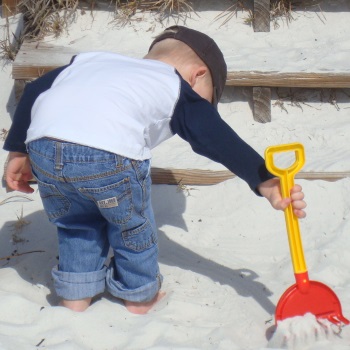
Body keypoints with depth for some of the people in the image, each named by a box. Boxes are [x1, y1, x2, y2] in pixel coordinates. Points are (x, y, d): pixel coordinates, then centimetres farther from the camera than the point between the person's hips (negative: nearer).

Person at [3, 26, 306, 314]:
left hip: (41, 145, 5)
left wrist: (18, 150, 33)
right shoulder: (178, 90, 21)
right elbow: (220, 141, 11)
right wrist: (266, 183, 7)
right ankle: (140, 299, 40)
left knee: (75, 223, 30)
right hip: (108, 155, -4)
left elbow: (34, 90, 30)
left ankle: (75, 299, 39)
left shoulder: (93, 59, 35)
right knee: (133, 227, 23)